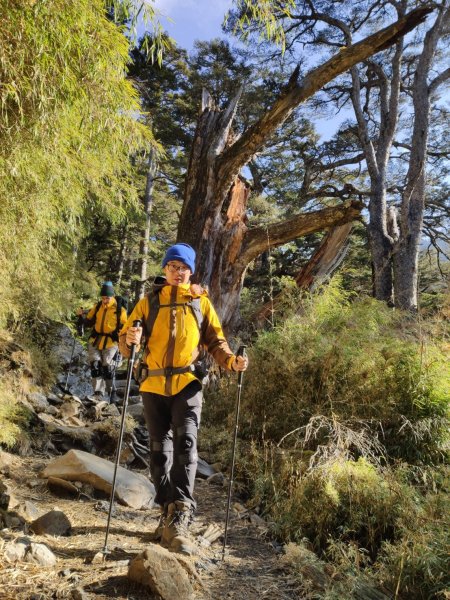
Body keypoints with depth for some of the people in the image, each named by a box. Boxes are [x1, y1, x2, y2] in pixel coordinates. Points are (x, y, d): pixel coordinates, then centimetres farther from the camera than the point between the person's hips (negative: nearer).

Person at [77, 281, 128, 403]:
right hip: (95, 341, 4)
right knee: (95, 365, -5)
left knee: (108, 367, -6)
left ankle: (111, 392, 10)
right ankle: (98, 393, -1)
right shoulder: (97, 307, 9)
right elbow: (89, 322, 14)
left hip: (111, 343, -4)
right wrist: (82, 315, -3)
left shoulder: (120, 310, -3)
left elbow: (124, 327, 2)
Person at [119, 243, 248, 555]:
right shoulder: (149, 301, 9)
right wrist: (130, 339, -20)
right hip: (154, 385, 2)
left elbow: (215, 340, 8)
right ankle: (169, 515, 25)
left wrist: (231, 360, -12)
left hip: (188, 384, -2)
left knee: (185, 445, -16)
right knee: (159, 452, 10)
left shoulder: (201, 301, 8)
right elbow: (127, 339, 4)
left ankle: (179, 521, -15)